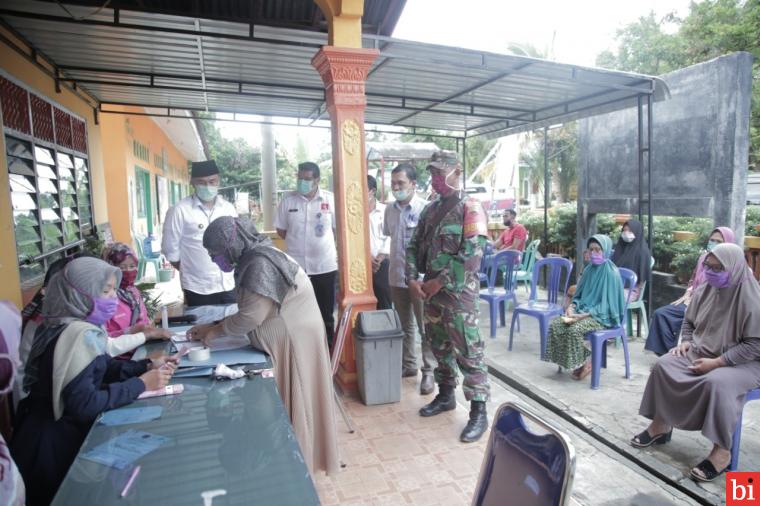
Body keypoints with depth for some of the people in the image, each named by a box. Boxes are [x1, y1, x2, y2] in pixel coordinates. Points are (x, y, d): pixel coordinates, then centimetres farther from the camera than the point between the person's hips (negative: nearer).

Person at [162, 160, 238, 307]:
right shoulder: (180, 210, -7)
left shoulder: (228, 208, 5)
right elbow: (170, 248, -2)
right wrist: (188, 271, 5)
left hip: (229, 285, 3)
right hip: (198, 289, -3)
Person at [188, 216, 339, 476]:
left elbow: (251, 316, -24)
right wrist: (211, 326, 4)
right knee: (284, 402, 18)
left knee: (291, 402, 5)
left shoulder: (260, 264, -24)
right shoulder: (253, 258, 6)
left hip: (294, 339, -9)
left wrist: (215, 330, -9)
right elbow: (246, 310, 9)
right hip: (284, 338, 9)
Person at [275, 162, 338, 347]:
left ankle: (328, 349, 26)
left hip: (325, 266, 0)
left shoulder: (330, 199, -4)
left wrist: (321, 244, 1)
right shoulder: (288, 200, -1)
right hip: (296, 266, 1)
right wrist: (298, 243, 1)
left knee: (326, 313, 11)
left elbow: (338, 228, 4)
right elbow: (281, 230, 7)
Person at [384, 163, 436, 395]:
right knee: (404, 325, 17)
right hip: (397, 277, 6)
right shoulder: (389, 210, 7)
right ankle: (408, 364, 31)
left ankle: (429, 372, 13)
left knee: (426, 328, 3)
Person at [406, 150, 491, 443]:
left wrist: (439, 282, -17)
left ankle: (479, 412, 7)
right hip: (431, 291, 7)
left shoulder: (470, 208, -9)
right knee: (439, 347, 17)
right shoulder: (430, 210, 13)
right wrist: (412, 279, -3)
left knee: (468, 352, -3)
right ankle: (445, 396, 33)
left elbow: (472, 256, -19)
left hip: (459, 293, -7)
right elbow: (414, 247, 13)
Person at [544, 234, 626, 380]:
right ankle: (578, 360, -3)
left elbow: (607, 303, -16)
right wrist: (572, 306, -5)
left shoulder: (611, 272, -13)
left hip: (603, 316, -7)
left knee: (574, 329, -32)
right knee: (555, 325, -15)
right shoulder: (589, 268, 9)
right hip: (584, 310, 7)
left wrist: (583, 315, -24)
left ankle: (585, 362, -7)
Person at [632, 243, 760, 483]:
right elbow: (689, 321, 16)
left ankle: (722, 452, -18)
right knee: (664, 365, -13)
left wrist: (717, 362, -25)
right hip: (702, 352, 7)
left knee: (716, 383, -35)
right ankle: (661, 425, 2)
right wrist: (686, 342, -2)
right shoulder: (704, 291, 0)